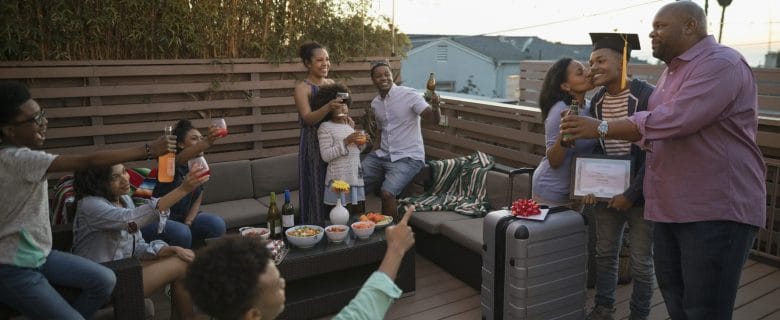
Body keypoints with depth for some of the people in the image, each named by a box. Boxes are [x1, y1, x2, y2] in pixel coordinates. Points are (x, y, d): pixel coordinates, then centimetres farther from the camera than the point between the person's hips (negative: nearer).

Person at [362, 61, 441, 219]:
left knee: (387, 193, -26)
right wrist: (373, 155, 13)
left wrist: (435, 107, -41)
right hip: (382, 155, 7)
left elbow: (433, 119, -20)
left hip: (408, 157, -7)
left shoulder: (409, 95, -11)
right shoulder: (375, 103, 10)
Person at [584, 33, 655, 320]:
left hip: (639, 195, -5)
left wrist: (632, 194, -18)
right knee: (605, 254, 15)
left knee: (641, 262, 7)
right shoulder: (597, 100, 4)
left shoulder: (647, 96, -14)